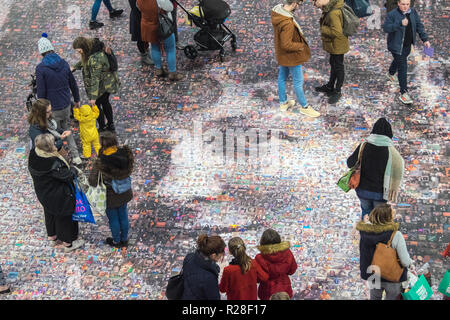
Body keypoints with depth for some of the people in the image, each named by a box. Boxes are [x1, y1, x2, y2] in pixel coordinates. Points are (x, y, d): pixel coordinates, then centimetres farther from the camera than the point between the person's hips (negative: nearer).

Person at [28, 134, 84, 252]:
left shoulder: (33, 156, -16)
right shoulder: (53, 163, -38)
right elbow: (68, 176, -28)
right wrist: (73, 170, -5)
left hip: (42, 193, 8)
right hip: (58, 197, -7)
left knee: (49, 214, 30)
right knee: (64, 217, 15)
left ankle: (52, 237, 52)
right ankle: (68, 243, 34)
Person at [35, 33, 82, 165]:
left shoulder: (41, 68, -19)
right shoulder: (64, 63, -2)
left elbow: (41, 92, -17)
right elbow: (73, 84, 8)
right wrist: (77, 100, 22)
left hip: (53, 109, -5)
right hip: (66, 105, 5)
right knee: (67, 130, 23)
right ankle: (75, 156, 19)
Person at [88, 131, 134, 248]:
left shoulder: (101, 162, -31)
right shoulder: (124, 154, -18)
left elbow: (92, 181, -25)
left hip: (110, 196, -4)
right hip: (124, 193, 5)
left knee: (113, 218, 19)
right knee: (123, 215, 25)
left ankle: (116, 241, 41)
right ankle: (124, 239, 44)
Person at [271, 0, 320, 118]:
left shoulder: (277, 11, -8)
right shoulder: (287, 23, -36)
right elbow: (286, 45, -31)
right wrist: (301, 45, -17)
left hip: (282, 54, 9)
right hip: (291, 56, -9)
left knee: (282, 77, 23)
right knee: (298, 82, 10)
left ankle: (283, 102, 42)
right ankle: (304, 107, 27)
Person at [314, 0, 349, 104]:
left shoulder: (333, 13, -32)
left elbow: (336, 31, -35)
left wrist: (323, 29, -23)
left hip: (337, 45, -10)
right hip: (333, 44, 10)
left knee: (338, 67, 8)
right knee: (333, 64, 25)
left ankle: (337, 92, 25)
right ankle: (330, 87, 44)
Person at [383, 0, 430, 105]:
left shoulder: (413, 13, -3)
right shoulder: (392, 15, -19)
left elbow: (419, 26, 2)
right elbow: (385, 28, -27)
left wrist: (425, 39, -6)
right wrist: (400, 24, -38)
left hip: (407, 45, 7)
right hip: (396, 46, -7)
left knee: (398, 60, 31)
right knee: (402, 67, -10)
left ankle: (391, 74, 62)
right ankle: (403, 93, -7)